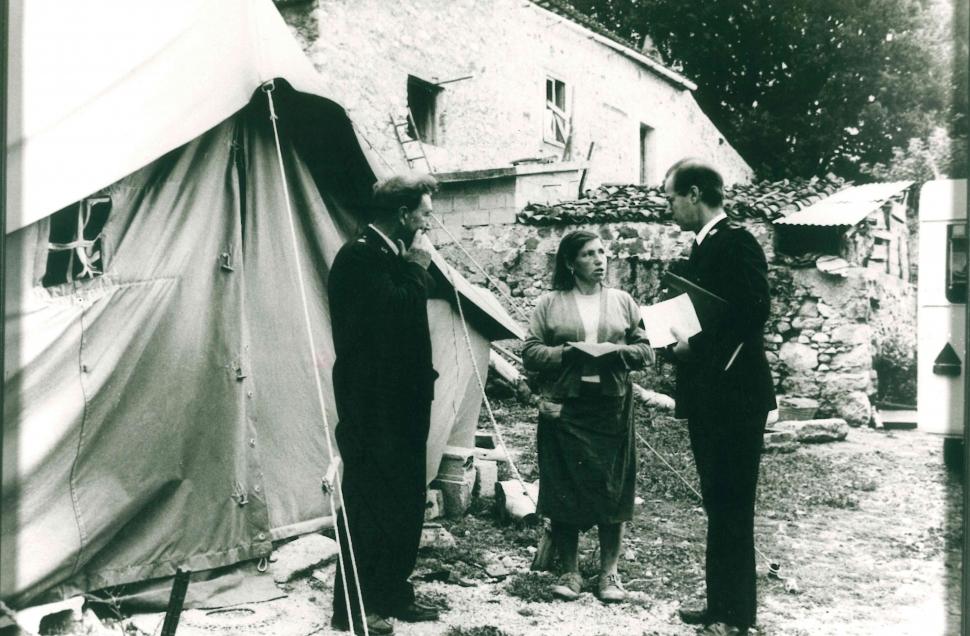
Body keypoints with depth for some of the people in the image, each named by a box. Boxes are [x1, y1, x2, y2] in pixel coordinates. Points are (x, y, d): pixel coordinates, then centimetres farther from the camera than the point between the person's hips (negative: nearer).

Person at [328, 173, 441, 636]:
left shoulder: (393, 257, 15)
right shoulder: (359, 257, -13)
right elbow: (393, 315, -25)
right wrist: (418, 268, -14)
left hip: (401, 403, 9)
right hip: (371, 408, -9)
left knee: (405, 504, 13)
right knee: (369, 506, -1)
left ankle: (392, 594, 26)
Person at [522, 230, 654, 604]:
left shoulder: (622, 302, 10)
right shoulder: (551, 304, 4)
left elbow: (645, 351, 8)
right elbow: (530, 353, 0)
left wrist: (616, 352, -12)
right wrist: (568, 352, -16)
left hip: (611, 408, 1)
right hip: (563, 409, -1)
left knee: (611, 488, 3)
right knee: (563, 488, 2)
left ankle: (609, 572, 18)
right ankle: (569, 572, 16)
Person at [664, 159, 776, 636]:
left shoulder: (736, 243, -12)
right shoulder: (704, 247, 17)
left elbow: (753, 310, -22)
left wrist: (696, 345, -17)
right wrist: (677, 336, 3)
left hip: (733, 395, -10)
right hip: (707, 396, 10)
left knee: (731, 507, -3)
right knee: (719, 506, 15)